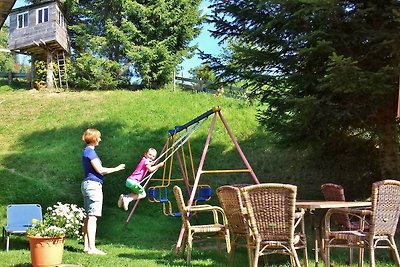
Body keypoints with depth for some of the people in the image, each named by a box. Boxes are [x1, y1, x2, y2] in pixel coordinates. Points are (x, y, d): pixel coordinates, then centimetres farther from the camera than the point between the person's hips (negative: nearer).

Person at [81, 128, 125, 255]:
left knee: (88, 217, 10)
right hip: (93, 184, -10)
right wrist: (116, 169, -7)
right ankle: (92, 248, -14)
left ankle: (86, 246, 13)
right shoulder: (90, 151, -12)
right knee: (92, 217, -12)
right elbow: (100, 170, -16)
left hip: (87, 184, 10)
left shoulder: (87, 151, 18)